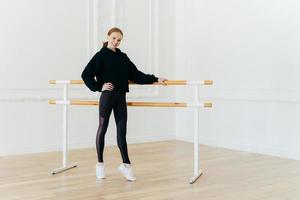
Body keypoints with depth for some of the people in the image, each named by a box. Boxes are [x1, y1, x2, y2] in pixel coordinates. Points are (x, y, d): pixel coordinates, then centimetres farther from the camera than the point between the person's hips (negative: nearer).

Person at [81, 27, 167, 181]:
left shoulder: (122, 57, 12)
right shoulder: (101, 55, -3)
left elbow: (135, 75, 11)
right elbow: (86, 74, -6)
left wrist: (155, 79, 5)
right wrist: (99, 87, -11)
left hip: (121, 97, 5)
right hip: (107, 96, -4)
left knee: (122, 131, 4)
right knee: (102, 128, 5)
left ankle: (126, 164, 9)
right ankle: (100, 164, 17)